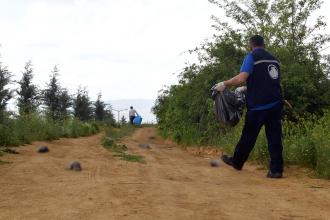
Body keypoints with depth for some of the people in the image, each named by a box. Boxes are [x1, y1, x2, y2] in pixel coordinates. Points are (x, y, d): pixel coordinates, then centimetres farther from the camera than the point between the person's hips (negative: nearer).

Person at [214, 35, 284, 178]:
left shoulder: (252, 56, -4)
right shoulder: (273, 59, 16)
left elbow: (241, 78, -18)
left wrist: (224, 84, -6)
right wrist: (247, 89, 30)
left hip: (258, 106, -5)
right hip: (276, 104, 5)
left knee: (248, 136, 9)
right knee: (274, 136, 4)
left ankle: (237, 162, 26)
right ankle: (276, 169, 2)